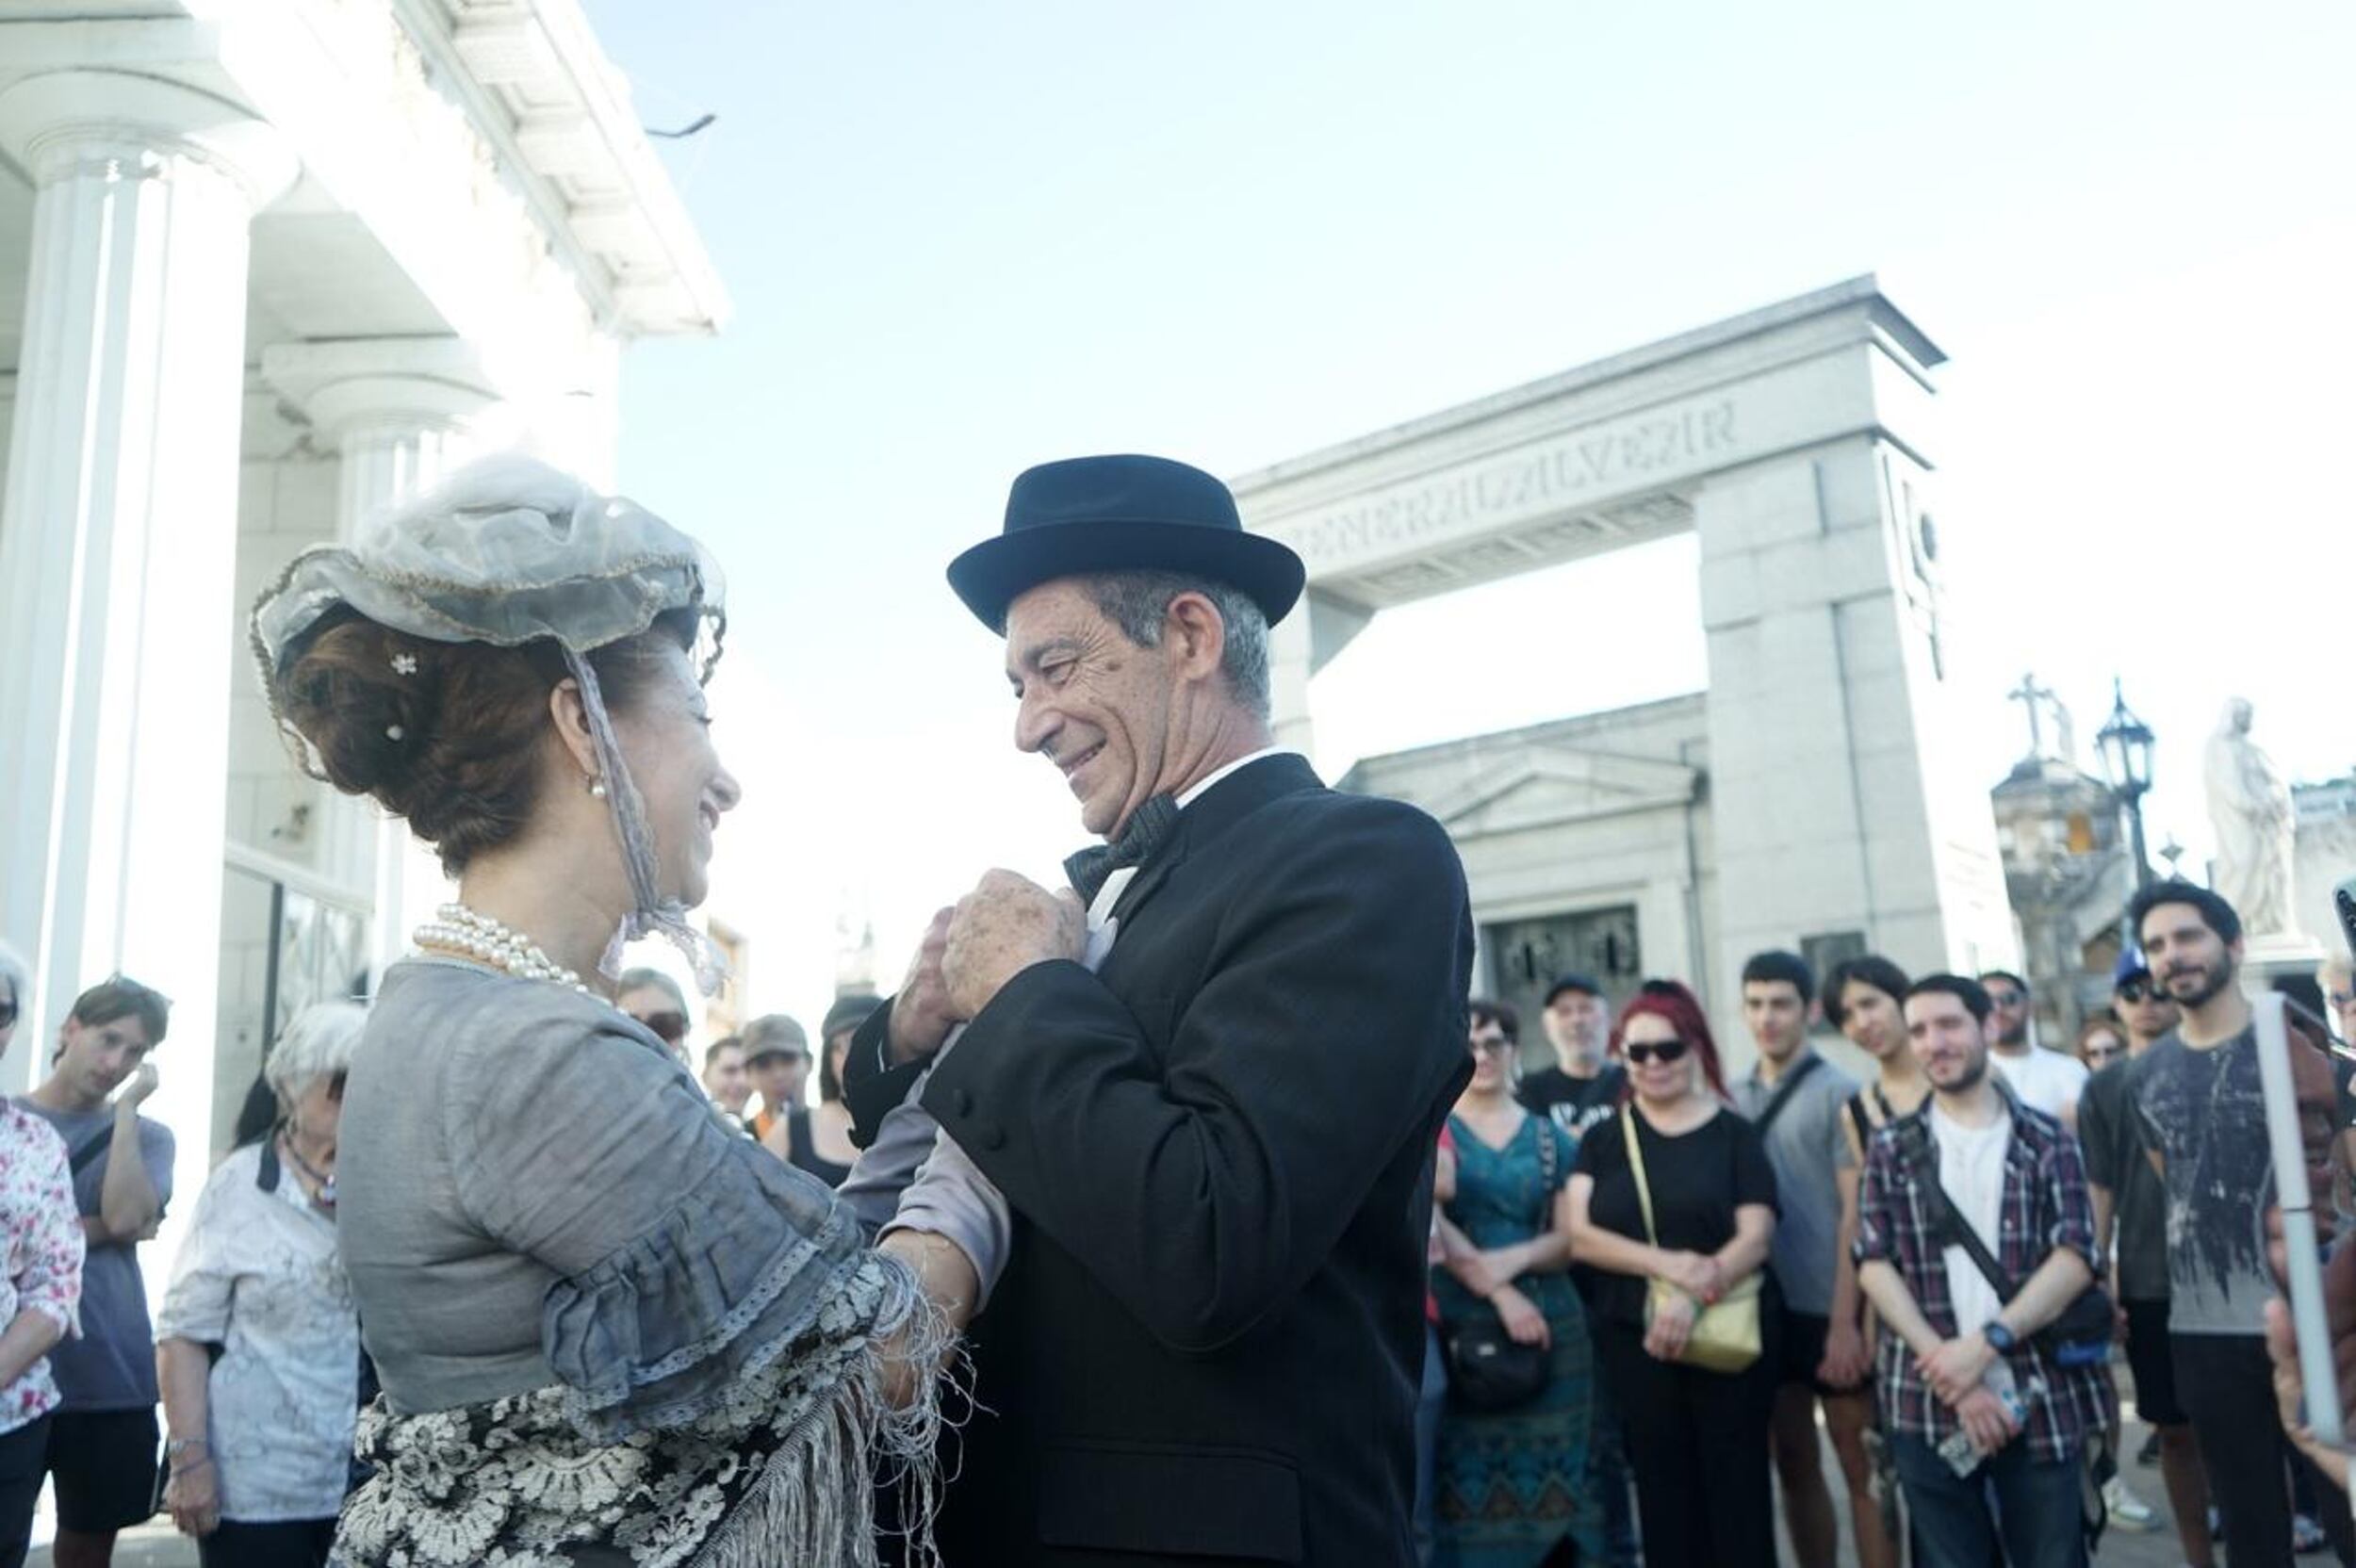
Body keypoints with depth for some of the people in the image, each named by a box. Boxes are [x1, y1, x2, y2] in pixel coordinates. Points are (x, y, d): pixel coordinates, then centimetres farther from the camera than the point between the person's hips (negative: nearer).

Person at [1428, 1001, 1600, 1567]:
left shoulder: (1552, 1139, 11)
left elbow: (1571, 1238, 7)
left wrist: (1515, 1258, -12)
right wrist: (1499, 1292, -16)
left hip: (1551, 1325, 3)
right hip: (1458, 1324, -2)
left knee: (1547, 1472, 2)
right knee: (1469, 1474, -4)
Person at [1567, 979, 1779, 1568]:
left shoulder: (1734, 1134, 1)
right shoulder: (1602, 1141, 7)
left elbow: (1755, 1237, -7)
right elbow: (1581, 1237, -4)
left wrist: (1693, 1295, -24)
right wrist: (1669, 1265, -19)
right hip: (1635, 1341, 2)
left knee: (1737, 1489, 4)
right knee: (1664, 1493, 9)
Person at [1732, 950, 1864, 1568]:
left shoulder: (1837, 1093, -7)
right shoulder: (1734, 1100, 7)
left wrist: (1846, 1321, -15)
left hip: (1829, 1311, -5)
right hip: (1764, 1311, 5)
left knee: (1861, 1472, 5)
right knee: (1795, 1470, 14)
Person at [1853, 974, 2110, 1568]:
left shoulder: (2046, 1139, 5)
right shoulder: (1890, 1149, 8)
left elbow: (2076, 1257, -5)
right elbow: (1874, 1265, 0)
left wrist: (1985, 1343, -16)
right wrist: (1947, 1366, -13)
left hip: (2041, 1398, -1)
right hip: (1928, 1403, 1)